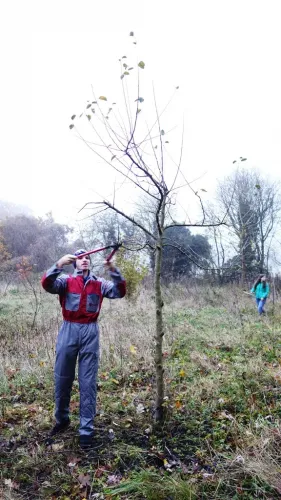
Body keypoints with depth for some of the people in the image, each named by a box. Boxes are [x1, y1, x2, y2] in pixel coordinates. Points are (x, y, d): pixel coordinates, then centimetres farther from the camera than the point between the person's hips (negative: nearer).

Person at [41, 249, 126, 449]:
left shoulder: (99, 283, 6)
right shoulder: (66, 280, 3)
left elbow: (119, 292, -6)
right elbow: (47, 284, -16)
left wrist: (114, 270, -19)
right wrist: (60, 264, -30)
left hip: (90, 333, 0)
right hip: (69, 331, 0)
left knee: (88, 383, 3)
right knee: (62, 379, 13)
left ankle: (86, 430, 13)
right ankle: (62, 419, 36)